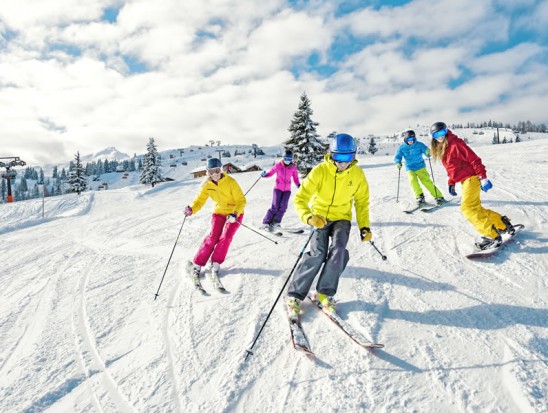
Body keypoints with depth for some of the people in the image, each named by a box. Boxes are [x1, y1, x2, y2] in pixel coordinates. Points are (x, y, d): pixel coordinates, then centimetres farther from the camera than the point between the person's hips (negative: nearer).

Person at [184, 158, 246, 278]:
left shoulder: (231, 182, -23)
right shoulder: (207, 184, -12)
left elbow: (241, 200, -21)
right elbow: (200, 200, -8)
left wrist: (235, 214, -37)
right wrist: (192, 209, -28)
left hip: (235, 213, -2)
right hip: (219, 212, 2)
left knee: (226, 237, -15)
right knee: (213, 237, -10)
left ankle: (215, 263, 4)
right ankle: (197, 264, 0)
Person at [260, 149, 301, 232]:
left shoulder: (293, 167, -2)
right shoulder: (278, 165, -9)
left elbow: (295, 178, 6)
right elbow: (270, 173, 0)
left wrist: (298, 185, -11)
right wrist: (264, 175, -20)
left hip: (287, 189, 3)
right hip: (278, 188, -2)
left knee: (283, 206, -11)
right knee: (275, 206, -11)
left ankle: (275, 223, -1)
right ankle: (266, 223, -2)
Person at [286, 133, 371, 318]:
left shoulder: (357, 174, -10)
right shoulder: (319, 171, -21)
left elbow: (362, 201, 6)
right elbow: (300, 199, -22)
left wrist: (364, 226, -2)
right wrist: (309, 218, -40)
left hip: (342, 218, 3)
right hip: (320, 217, -2)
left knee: (338, 251, -23)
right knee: (317, 253, -20)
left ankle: (324, 293, -5)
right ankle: (294, 295, -7)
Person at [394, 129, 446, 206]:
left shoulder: (419, 145, -7)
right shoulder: (402, 148, -3)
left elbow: (426, 149, -12)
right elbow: (397, 157, -3)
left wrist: (428, 152, -36)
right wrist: (398, 162, -25)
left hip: (420, 167, -1)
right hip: (410, 169, 1)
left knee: (426, 181, -11)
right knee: (413, 180, -23)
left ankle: (439, 197, -2)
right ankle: (420, 197, -8)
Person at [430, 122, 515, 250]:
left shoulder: (455, 144, -13)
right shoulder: (441, 149, 13)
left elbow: (474, 159, -17)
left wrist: (483, 177, -21)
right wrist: (451, 183, 13)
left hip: (471, 178, -9)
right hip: (464, 181, 9)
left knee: (467, 208, -17)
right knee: (475, 208, 12)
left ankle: (492, 236, -15)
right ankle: (502, 223, 25)